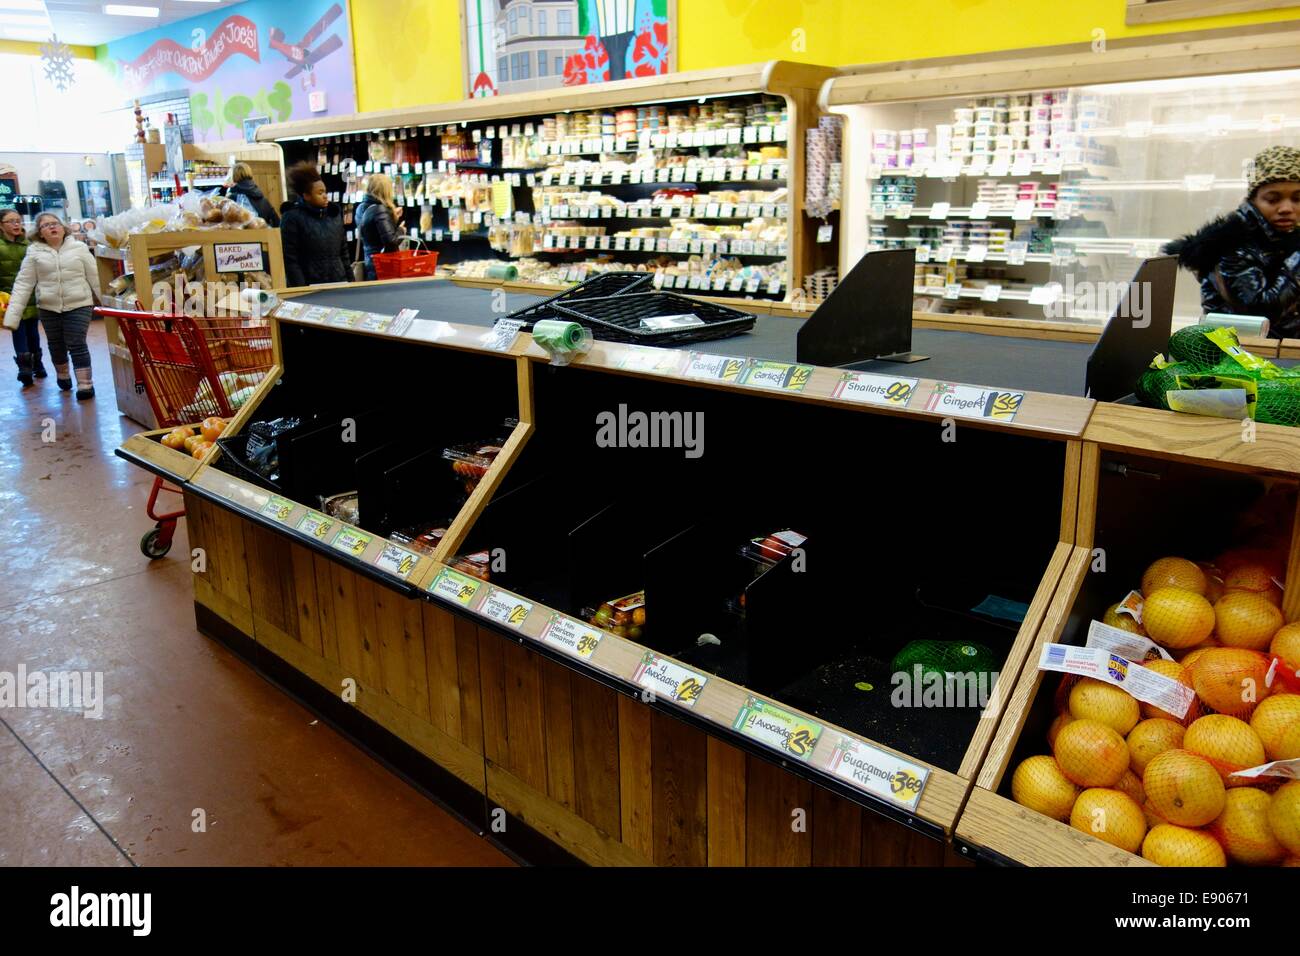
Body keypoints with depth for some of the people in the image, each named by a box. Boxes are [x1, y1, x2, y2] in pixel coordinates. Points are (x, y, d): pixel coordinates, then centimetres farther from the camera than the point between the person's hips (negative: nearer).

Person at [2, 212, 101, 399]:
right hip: (48, 307, 2)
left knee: (77, 345, -8)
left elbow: (94, 277, 2)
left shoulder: (79, 247, -1)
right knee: (56, 346, 15)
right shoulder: (34, 252, 0)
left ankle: (85, 384, -2)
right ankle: (62, 375, 38)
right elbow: (23, 284, -1)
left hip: (78, 305, -2)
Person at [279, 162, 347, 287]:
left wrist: (350, 281, 10)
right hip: (310, 287, -5)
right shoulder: (292, 217, -5)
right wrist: (301, 290, -15)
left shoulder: (334, 213, 10)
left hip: (338, 283, 5)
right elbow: (290, 259, -8)